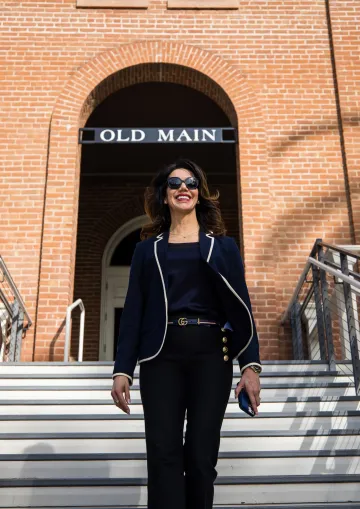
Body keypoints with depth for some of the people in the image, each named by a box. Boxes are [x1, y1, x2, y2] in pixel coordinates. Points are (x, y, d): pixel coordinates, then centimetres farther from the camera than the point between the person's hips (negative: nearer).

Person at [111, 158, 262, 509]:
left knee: (201, 455, 2)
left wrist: (251, 364, -6)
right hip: (161, 355, 0)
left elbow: (240, 307, 6)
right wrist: (122, 369, -1)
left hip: (210, 354, 0)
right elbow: (133, 311, 8)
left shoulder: (223, 246, 12)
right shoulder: (147, 249, 13)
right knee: (163, 454, -5)